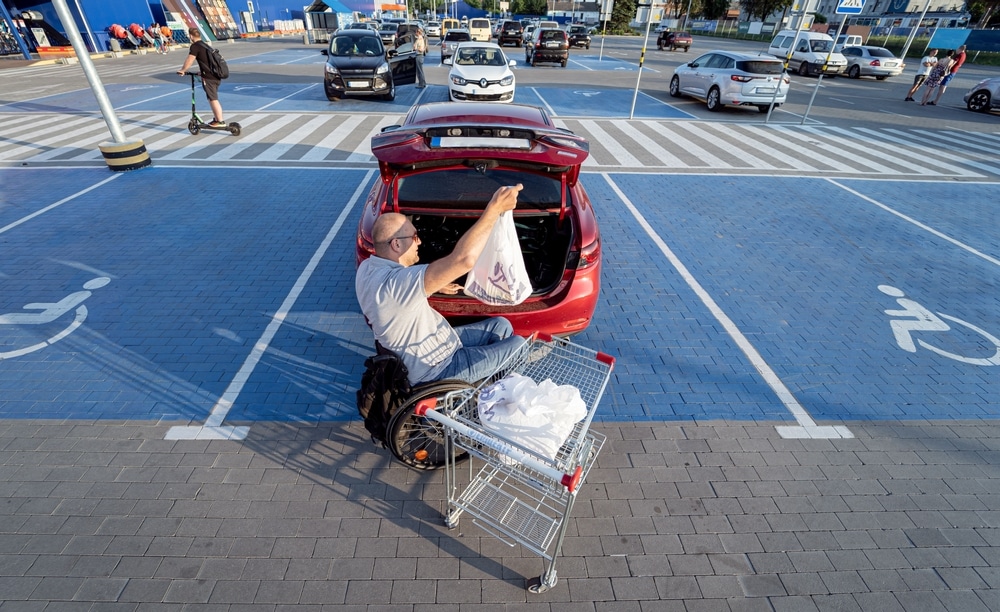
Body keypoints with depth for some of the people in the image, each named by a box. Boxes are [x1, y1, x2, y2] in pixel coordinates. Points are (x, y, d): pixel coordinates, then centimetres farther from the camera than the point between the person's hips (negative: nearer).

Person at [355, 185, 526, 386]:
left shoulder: (368, 267, -5)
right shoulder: (394, 282, -36)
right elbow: (464, 259, -46)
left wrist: (435, 287, 12)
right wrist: (495, 207, -39)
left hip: (434, 344, 10)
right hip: (435, 369, -9)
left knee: (501, 325, 15)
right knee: (518, 345, -2)